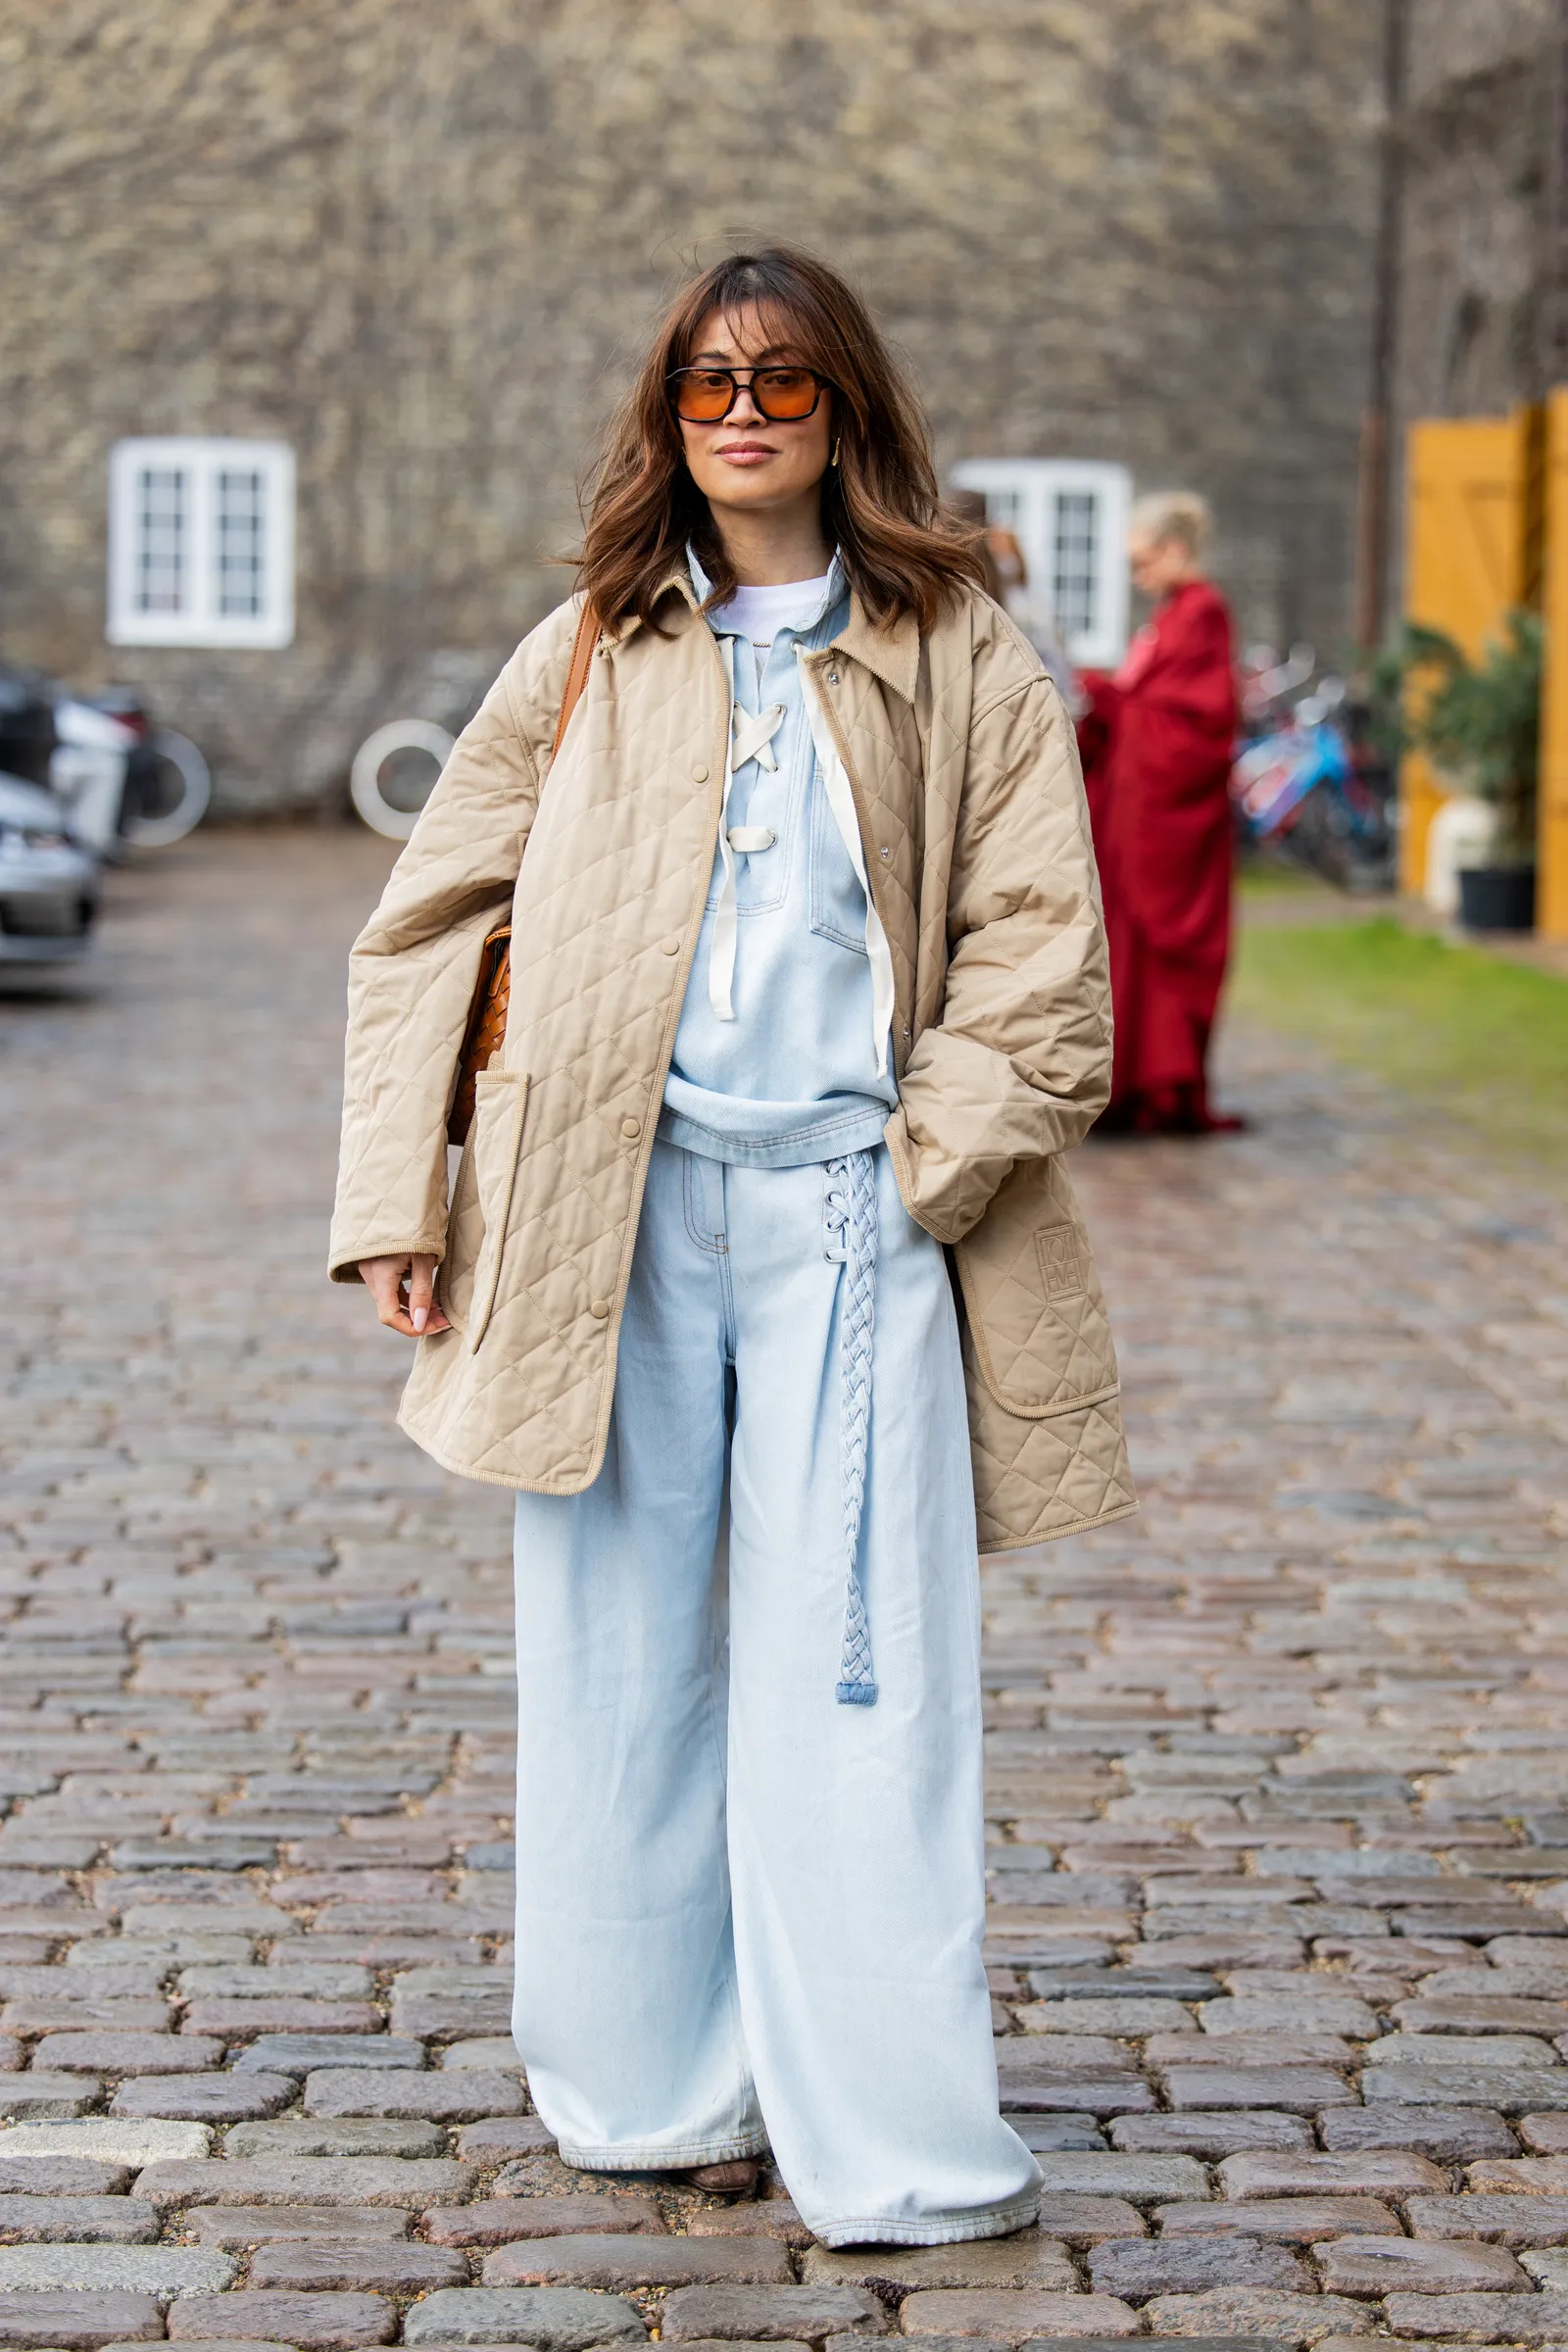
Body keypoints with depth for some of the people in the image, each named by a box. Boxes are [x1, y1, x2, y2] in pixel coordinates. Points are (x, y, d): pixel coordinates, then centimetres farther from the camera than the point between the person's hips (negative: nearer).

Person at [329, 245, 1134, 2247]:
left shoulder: (960, 662, 7)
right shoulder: (590, 655, 11)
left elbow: (1042, 965, 3)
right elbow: (424, 928, 11)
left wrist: (914, 1174, -6)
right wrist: (397, 1202, 3)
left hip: (850, 1217, -2)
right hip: (609, 1216, 2)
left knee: (856, 1676, -4)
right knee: (616, 1661, 6)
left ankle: (889, 2144, 1)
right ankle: (649, 2093, 19)